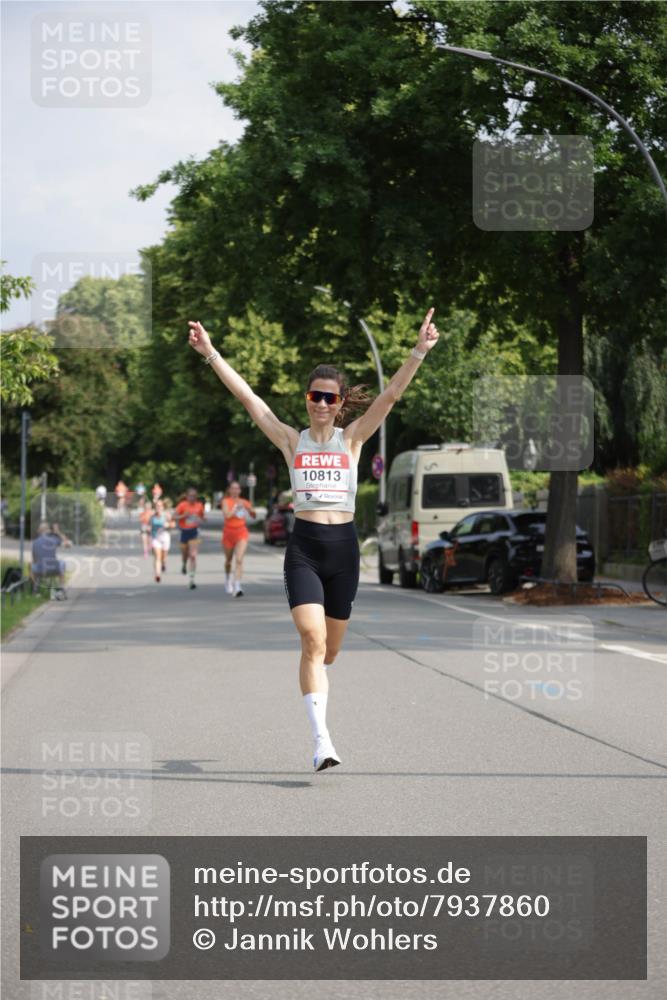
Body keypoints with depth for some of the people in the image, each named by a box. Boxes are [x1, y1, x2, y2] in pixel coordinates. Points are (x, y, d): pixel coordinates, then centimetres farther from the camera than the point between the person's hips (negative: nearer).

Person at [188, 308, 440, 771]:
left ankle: (314, 708, 39)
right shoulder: (292, 440, 6)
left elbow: (391, 395, -4)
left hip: (343, 546, 1)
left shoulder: (352, 439, 6)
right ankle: (322, 740, -20)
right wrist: (211, 354, -4)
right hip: (303, 547, -1)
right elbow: (247, 396, 1)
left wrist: (419, 353, -15)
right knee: (313, 640, -16)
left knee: (330, 648, 11)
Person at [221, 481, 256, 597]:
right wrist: (236, 507, -20)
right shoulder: (226, 501, -3)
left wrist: (251, 510, -6)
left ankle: (237, 586, -24)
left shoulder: (244, 502, 5)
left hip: (241, 532, 0)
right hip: (229, 532, 0)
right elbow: (227, 515, -19)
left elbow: (253, 517, 13)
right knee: (228, 560, 16)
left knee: (239, 560, -17)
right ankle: (228, 579, 45)